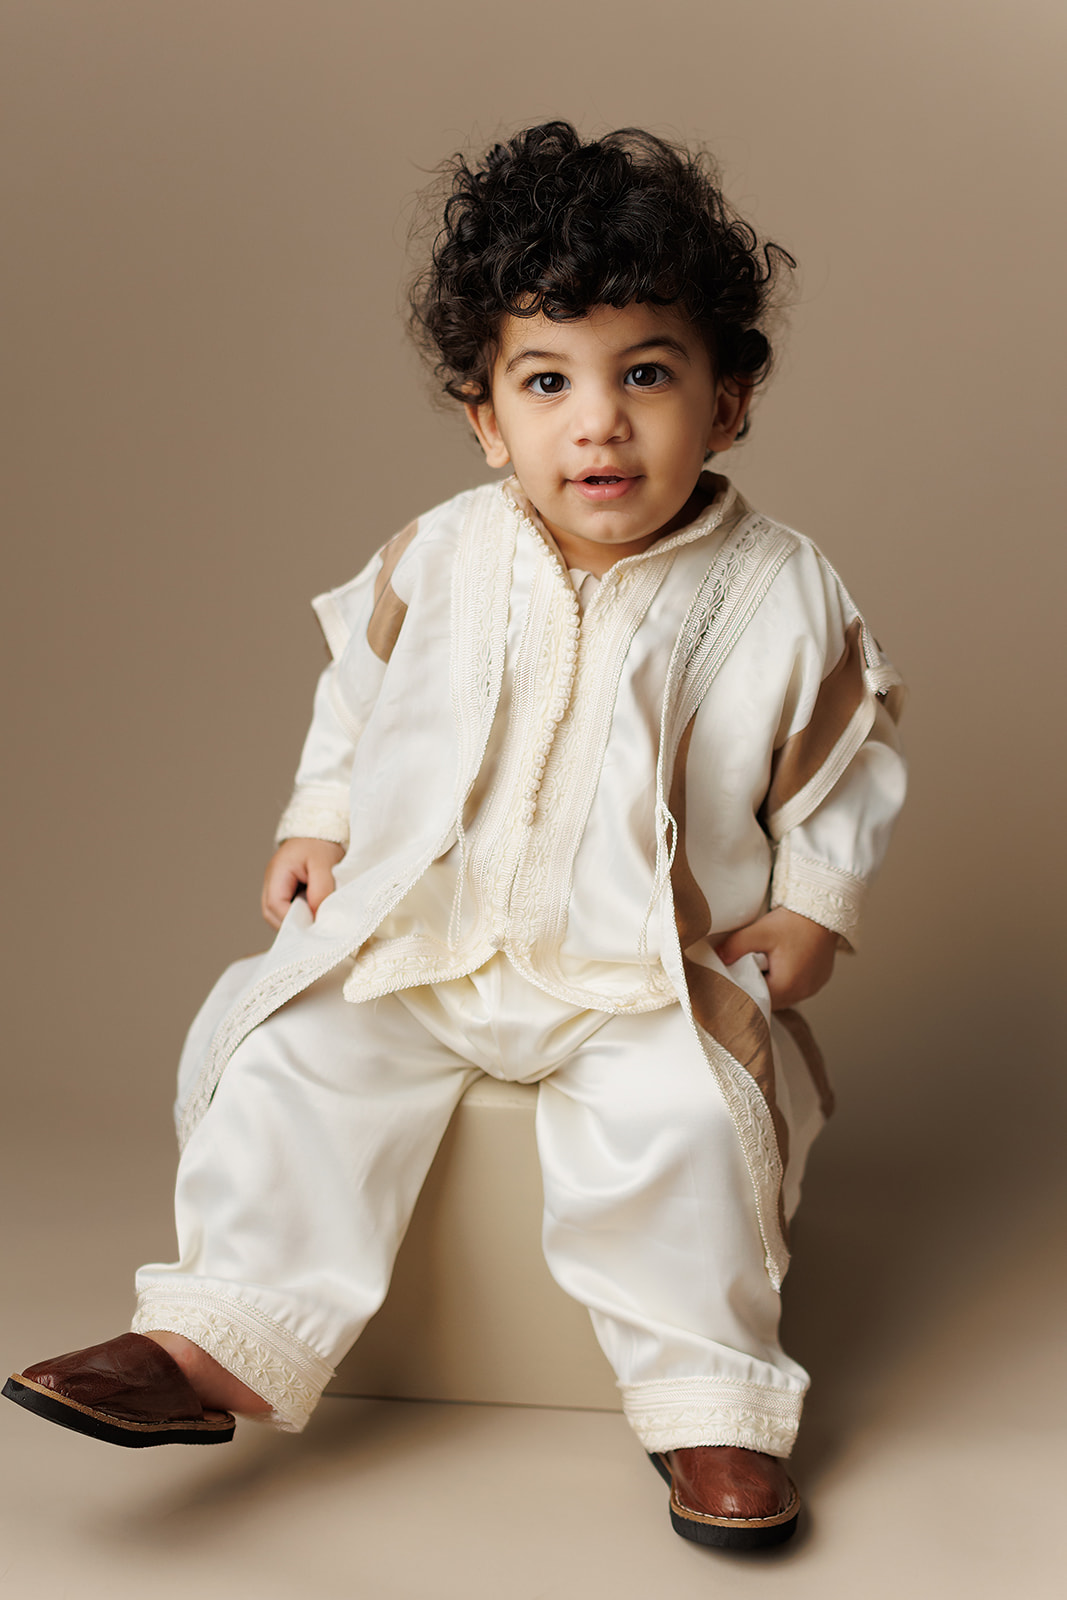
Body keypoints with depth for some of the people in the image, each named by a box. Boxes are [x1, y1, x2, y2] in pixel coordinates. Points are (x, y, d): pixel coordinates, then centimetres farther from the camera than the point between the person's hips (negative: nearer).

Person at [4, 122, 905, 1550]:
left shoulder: (783, 597, -7)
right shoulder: (438, 560, -2)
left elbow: (846, 767, 6)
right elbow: (359, 690, 16)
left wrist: (806, 917, -1)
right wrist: (319, 827, 8)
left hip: (652, 976, -3)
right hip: (422, 939, 3)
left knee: (679, 1117, -27)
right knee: (293, 1052, -14)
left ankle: (707, 1400, -7)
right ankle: (220, 1341, -1)